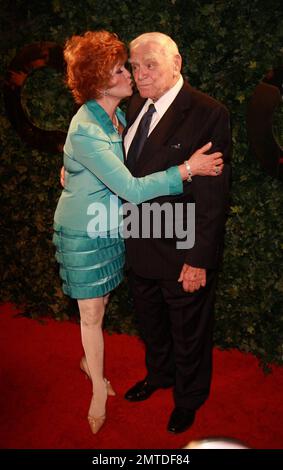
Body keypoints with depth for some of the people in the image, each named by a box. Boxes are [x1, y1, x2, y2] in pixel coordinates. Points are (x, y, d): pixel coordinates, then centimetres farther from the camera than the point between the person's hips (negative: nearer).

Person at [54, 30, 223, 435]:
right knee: (91, 313, 9)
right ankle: (99, 388, 29)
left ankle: (91, 361, 46)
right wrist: (188, 169, -29)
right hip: (83, 234, -7)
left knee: (99, 304, 21)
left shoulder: (117, 114, -1)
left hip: (111, 227, 7)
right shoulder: (85, 131, -28)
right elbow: (132, 189, -31)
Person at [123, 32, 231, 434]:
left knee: (188, 332, 16)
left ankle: (189, 399, 43)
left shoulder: (208, 114, -19)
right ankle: (158, 375, 55)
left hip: (182, 252, -7)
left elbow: (213, 194, -20)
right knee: (151, 323, 27)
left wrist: (199, 259, -19)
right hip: (141, 245, 7)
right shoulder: (138, 105, 4)